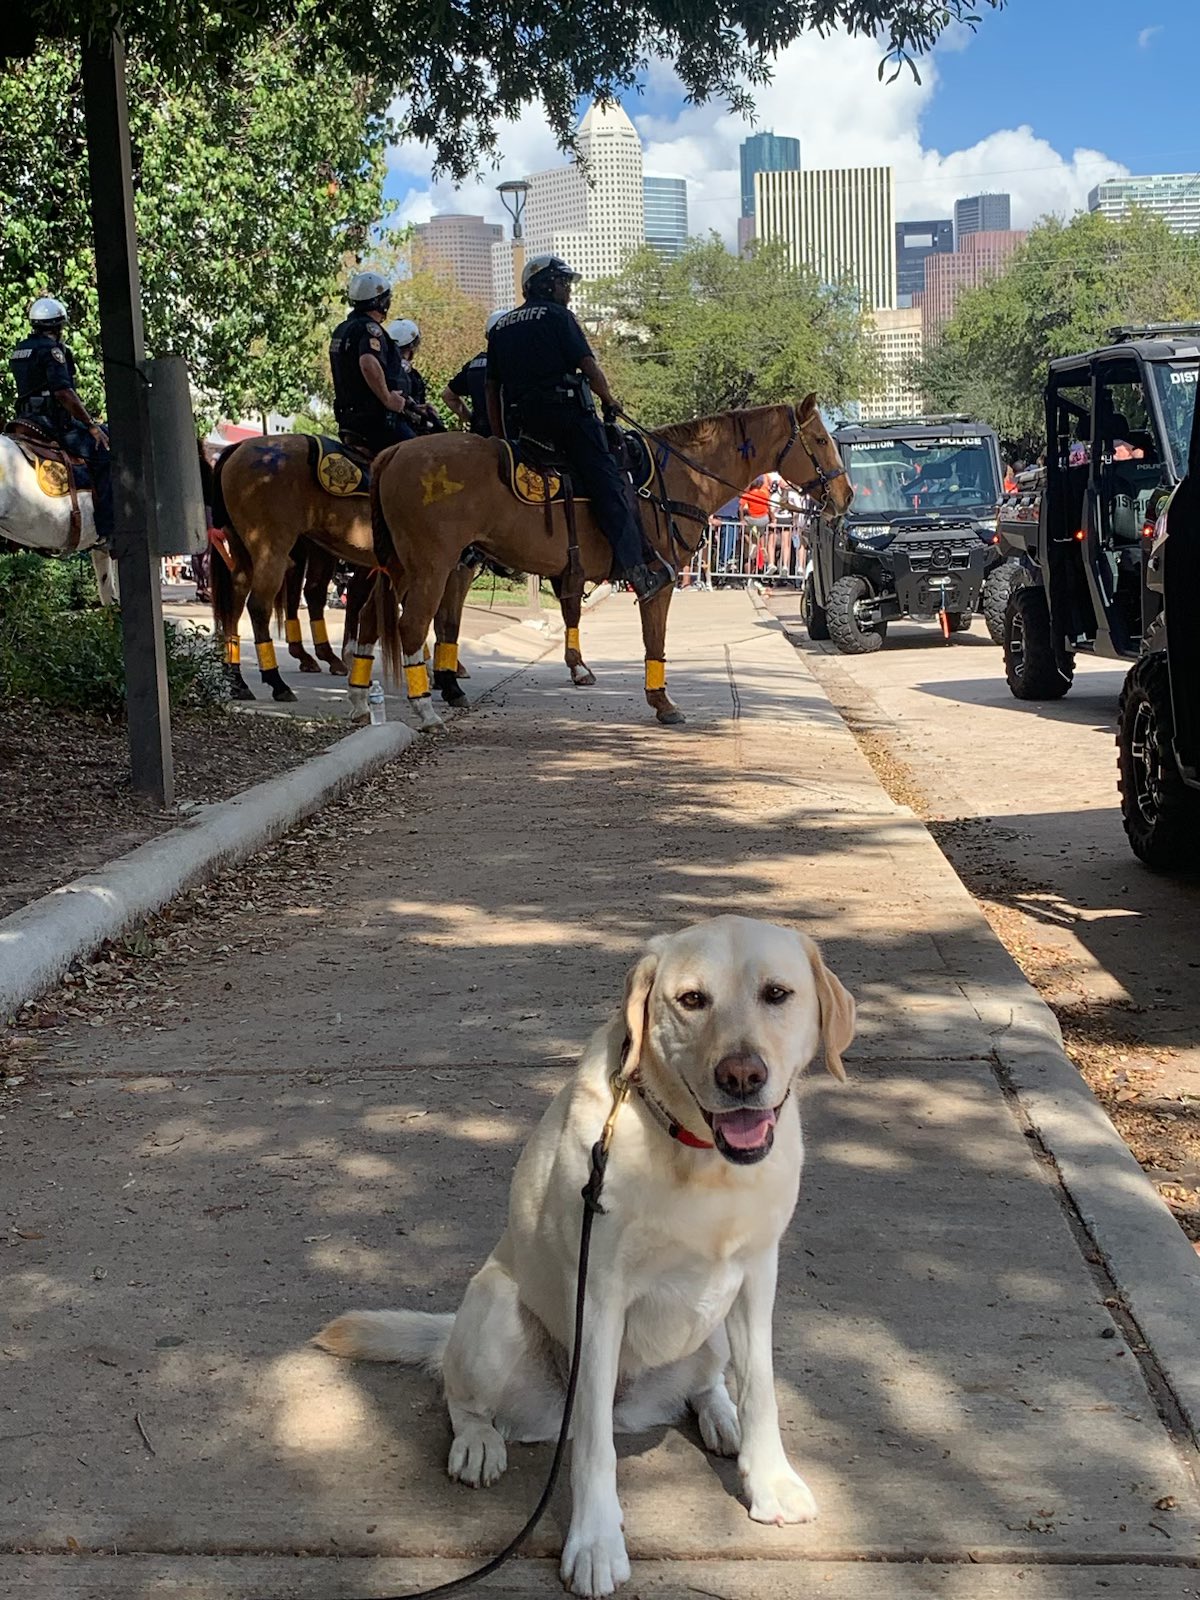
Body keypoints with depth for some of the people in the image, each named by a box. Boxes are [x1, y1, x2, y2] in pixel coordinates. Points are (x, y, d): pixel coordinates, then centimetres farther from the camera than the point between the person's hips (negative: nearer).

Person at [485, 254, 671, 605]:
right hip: (567, 411, -7)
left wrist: (499, 437, 19)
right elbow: (588, 366, -6)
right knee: (607, 484, -10)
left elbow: (491, 387, 18)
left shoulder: (500, 327, 20)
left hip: (523, 422, 7)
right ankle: (636, 566, -18)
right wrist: (609, 401, 9)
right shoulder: (557, 316, 1)